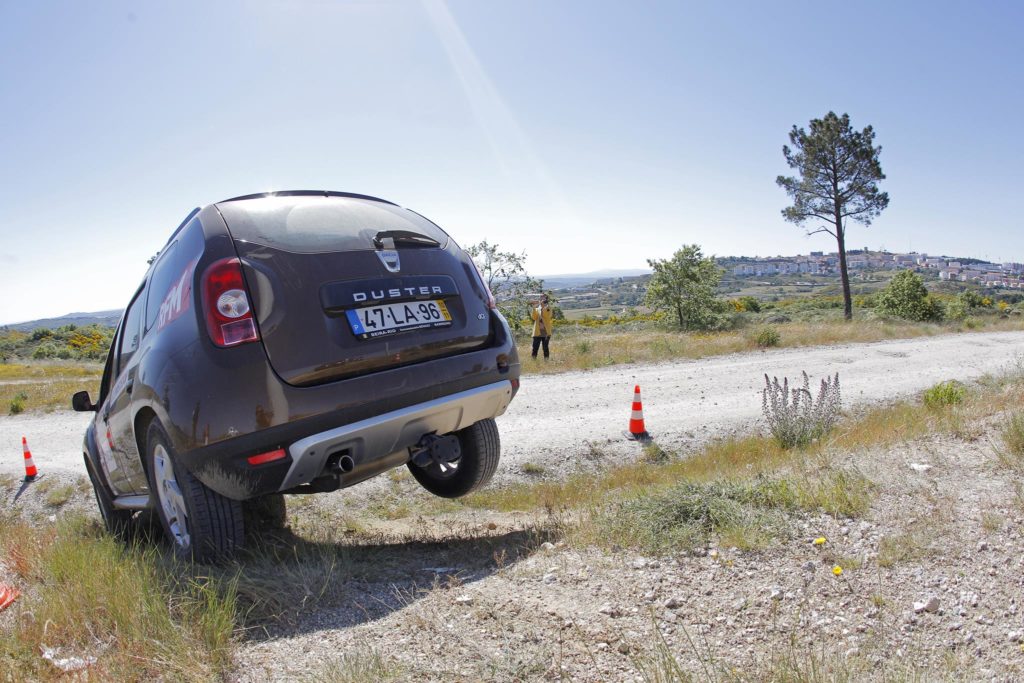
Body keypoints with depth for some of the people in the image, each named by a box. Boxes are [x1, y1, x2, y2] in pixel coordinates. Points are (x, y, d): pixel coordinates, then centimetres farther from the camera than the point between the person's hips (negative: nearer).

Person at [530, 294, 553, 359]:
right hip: (537, 332, 2)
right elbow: (534, 317, -6)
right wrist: (534, 308, -16)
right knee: (535, 347, -2)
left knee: (545, 348, 2)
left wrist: (543, 307, -20)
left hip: (546, 332, -2)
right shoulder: (537, 309, 10)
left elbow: (547, 316, -16)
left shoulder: (548, 309, 4)